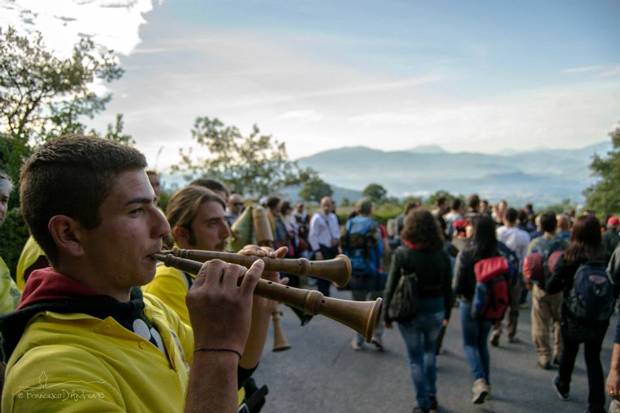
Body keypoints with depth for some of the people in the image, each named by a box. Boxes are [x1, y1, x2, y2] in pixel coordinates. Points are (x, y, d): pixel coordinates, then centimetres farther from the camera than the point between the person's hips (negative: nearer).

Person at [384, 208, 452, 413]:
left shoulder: (402, 253, -13)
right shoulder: (441, 254, -4)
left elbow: (391, 287, -10)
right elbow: (447, 288, 4)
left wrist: (387, 315, 0)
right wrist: (447, 313, 17)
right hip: (435, 310, 3)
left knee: (415, 359, 11)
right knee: (429, 352, 26)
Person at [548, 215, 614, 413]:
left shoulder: (568, 257, -15)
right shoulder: (606, 258, -11)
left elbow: (551, 288, -14)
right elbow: (615, 291, -6)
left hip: (572, 315, -1)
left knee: (569, 350, 21)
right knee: (593, 357, 11)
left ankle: (563, 386, 43)